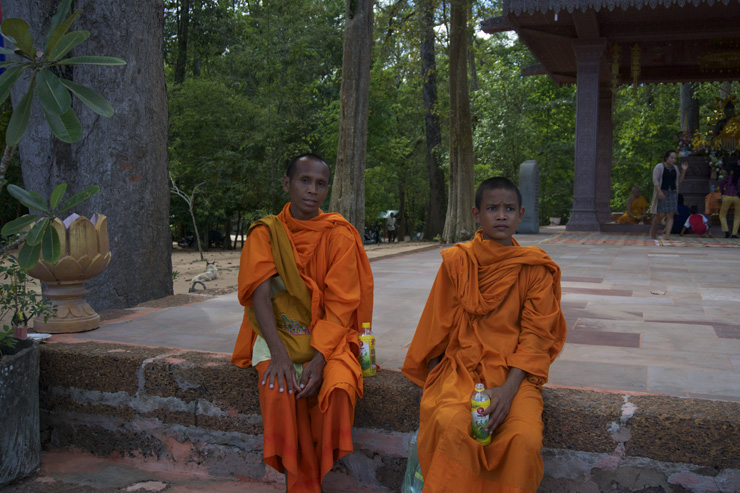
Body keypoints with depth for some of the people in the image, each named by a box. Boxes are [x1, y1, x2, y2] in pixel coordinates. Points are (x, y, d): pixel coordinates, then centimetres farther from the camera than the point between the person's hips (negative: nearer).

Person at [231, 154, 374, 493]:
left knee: (339, 389, -29)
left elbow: (340, 304, -8)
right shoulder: (266, 233, 2)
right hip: (279, 332, 1)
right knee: (278, 390, -29)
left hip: (328, 334, 0)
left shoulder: (339, 235, -2)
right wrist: (278, 353, -25)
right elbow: (260, 294, -9)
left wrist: (319, 358, -22)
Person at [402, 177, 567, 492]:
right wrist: (435, 375, 8)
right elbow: (439, 325, 10)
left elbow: (536, 334, -2)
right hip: (461, 365, 0)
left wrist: (509, 388, -15)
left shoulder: (536, 268, 2)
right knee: (451, 426, -30)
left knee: (525, 439, -27)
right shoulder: (457, 261, 3)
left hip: (515, 371, 0)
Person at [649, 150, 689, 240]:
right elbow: (655, 180, -13)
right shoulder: (659, 167, -6)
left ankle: (667, 236, -8)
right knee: (660, 215, -9)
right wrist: (659, 192, -23)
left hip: (672, 193, 5)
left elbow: (679, 180, 15)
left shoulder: (674, 168, 12)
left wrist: (683, 170, 2)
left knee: (670, 215, -5)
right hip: (661, 194, -5)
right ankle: (652, 229, 17)